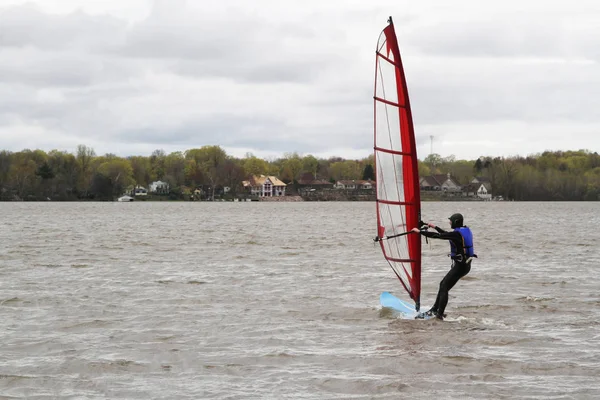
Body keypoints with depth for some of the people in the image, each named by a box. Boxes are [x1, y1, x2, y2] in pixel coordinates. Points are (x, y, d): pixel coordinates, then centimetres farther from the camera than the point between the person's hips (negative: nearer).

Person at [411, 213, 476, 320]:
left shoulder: (456, 234, -18)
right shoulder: (466, 230, 10)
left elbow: (436, 236, -17)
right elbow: (447, 234, 25)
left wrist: (419, 231, -8)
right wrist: (435, 227, 30)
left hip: (460, 266, -9)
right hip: (465, 264, 9)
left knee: (444, 288, -4)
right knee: (443, 284, 17)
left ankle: (439, 314, -6)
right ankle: (434, 310, 21)